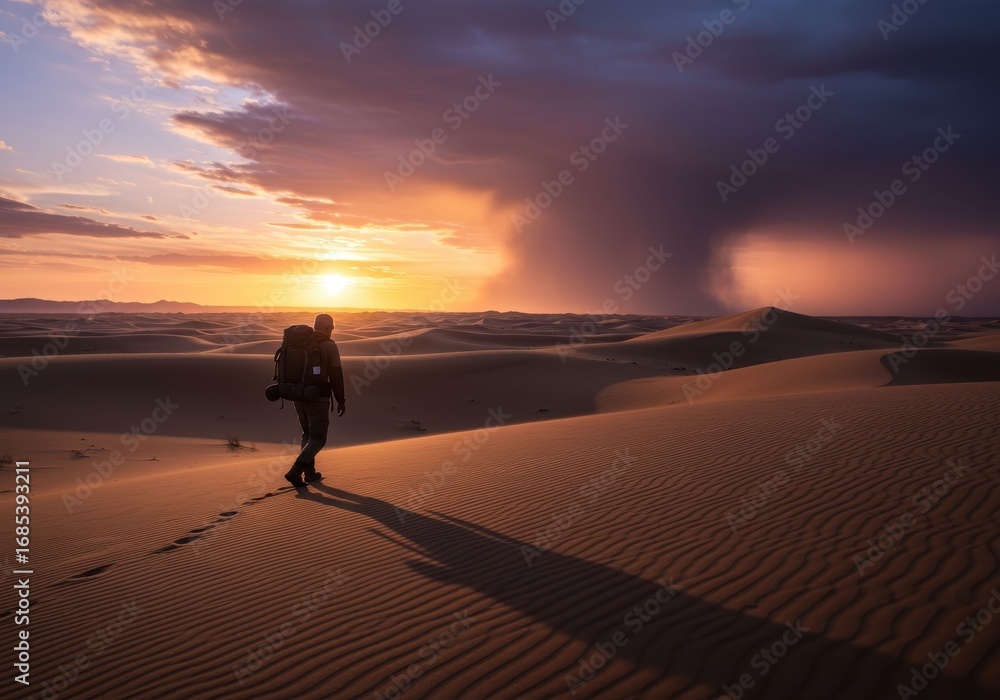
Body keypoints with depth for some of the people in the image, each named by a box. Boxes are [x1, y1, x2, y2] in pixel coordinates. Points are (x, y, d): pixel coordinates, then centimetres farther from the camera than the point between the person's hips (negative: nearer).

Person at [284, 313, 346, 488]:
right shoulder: (329, 345, -8)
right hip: (318, 398, -6)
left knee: (308, 433, 22)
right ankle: (295, 471, -14)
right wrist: (341, 401, -1)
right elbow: (336, 376, -9)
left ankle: (309, 472, 23)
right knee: (317, 438, 1)